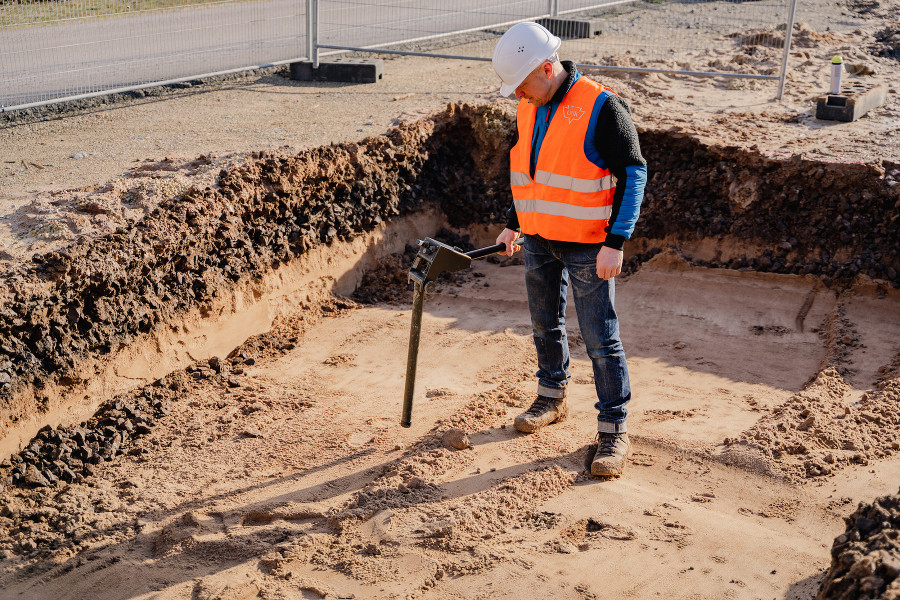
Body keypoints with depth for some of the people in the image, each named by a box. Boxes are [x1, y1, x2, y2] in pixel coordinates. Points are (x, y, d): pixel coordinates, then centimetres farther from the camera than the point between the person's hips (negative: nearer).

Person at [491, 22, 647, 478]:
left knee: (600, 338, -4)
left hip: (587, 246, -7)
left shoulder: (601, 106, -18)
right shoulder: (529, 109, 6)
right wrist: (514, 223, 16)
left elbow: (633, 173, -16)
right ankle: (552, 398, 38)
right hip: (539, 240, 7)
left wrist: (615, 243, -21)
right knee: (545, 324, 18)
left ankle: (614, 429, 6)